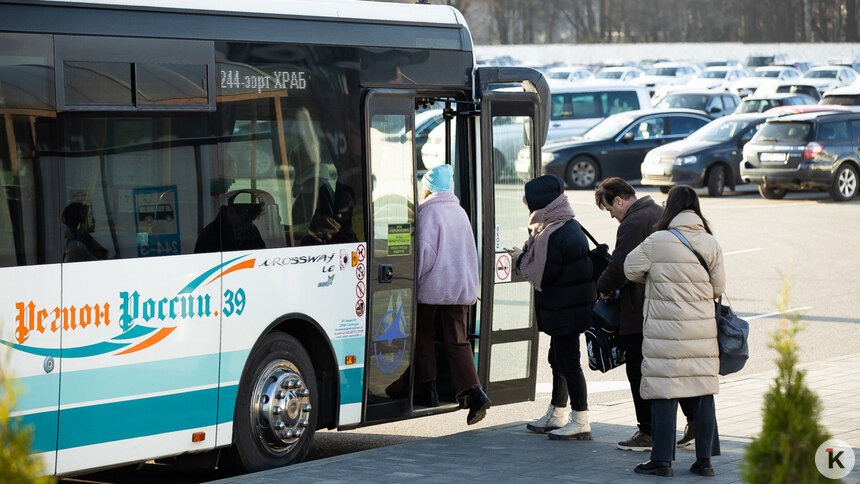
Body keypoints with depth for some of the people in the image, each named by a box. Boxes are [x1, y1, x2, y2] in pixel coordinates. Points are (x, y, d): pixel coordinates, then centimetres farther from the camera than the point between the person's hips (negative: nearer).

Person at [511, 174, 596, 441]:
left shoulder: (553, 235, -22)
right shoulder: (570, 226, 10)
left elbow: (542, 273, -19)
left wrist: (521, 259, -3)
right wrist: (526, 255, 5)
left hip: (564, 310, -11)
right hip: (574, 304, 11)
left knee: (568, 363, -5)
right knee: (558, 359, 19)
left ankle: (580, 422, -1)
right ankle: (555, 416, 29)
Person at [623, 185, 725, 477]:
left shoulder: (657, 242, -8)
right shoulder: (710, 244, 2)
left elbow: (631, 269, 4)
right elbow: (719, 286, 6)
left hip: (666, 331, -4)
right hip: (703, 331, 4)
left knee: (664, 392, 1)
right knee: (703, 392, 8)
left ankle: (662, 460, 3)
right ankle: (704, 460, 11)